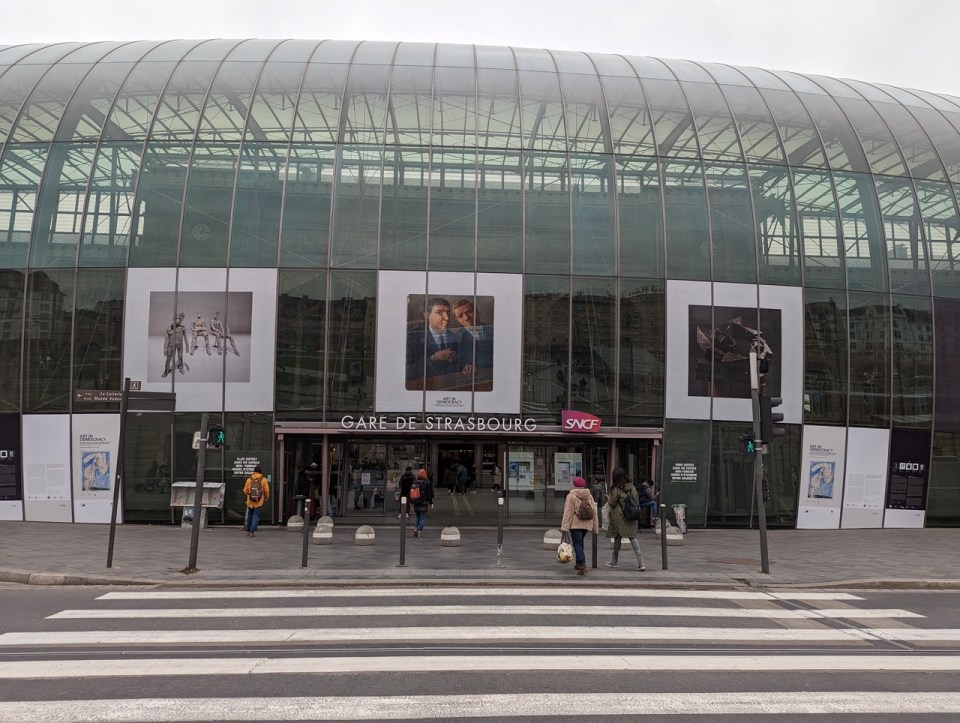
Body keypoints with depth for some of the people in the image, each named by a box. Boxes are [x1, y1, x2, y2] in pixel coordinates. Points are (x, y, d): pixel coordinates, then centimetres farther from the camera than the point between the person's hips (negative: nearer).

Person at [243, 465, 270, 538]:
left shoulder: (249, 479, -1)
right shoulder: (263, 479, -3)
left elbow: (245, 490, 2)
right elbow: (266, 491, -4)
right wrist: (266, 498, 15)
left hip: (250, 501, 2)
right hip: (259, 502, -2)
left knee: (250, 516, 17)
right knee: (255, 516, 4)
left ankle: (248, 531, 23)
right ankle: (252, 532, -3)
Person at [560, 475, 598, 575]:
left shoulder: (571, 496, -8)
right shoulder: (589, 496, 10)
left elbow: (568, 512, -13)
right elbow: (594, 512, 12)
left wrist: (564, 527, -12)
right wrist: (595, 528, 17)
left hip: (575, 524, -6)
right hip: (587, 524, 6)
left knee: (577, 543, -5)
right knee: (580, 542, 21)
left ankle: (582, 564, -21)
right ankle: (579, 563, 27)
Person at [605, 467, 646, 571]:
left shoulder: (616, 489, -13)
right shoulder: (632, 487, 2)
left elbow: (612, 504, -7)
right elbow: (637, 501, 6)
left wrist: (609, 498, 12)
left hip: (619, 517, -4)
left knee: (617, 537, 9)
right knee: (632, 537, 3)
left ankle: (615, 561, 23)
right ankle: (640, 562, -8)